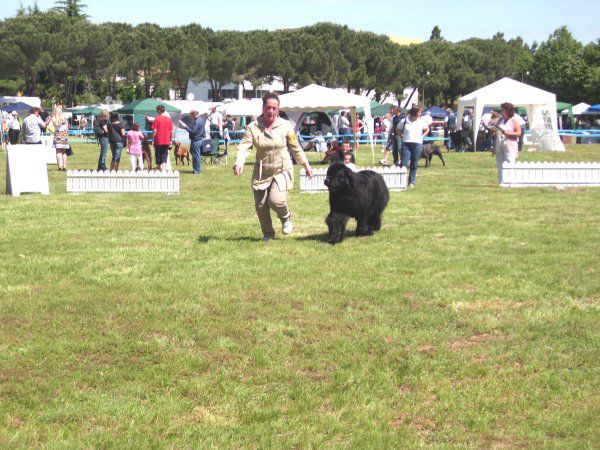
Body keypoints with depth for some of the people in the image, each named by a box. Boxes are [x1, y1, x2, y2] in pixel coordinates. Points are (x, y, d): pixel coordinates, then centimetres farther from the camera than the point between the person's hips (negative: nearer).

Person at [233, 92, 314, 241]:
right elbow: (244, 146, -16)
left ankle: (286, 218, 13)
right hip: (261, 172, 2)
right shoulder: (253, 127, -7)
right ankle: (268, 233, 29)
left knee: (276, 200, -21)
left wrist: (306, 165, 11)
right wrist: (239, 163, -34)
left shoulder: (285, 126, -4)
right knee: (260, 205, 5)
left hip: (282, 170, -2)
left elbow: (295, 147, 7)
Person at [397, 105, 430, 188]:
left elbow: (427, 130, 19)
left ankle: (411, 182, 15)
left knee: (414, 165, 6)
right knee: (404, 164, -8)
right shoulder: (404, 121, -1)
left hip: (417, 144, 1)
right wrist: (402, 137, 4)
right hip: (406, 144, -1)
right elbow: (398, 129, 15)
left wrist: (422, 137, 6)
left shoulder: (421, 121, 3)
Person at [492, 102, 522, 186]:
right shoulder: (500, 120, 17)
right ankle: (501, 183, 8)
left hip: (510, 147, -6)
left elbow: (518, 133, -8)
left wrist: (507, 133, -19)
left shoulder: (514, 120, -1)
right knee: (500, 166, 5)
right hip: (499, 146, 6)